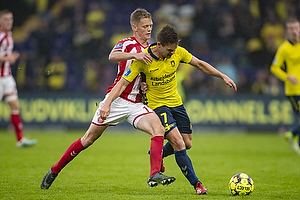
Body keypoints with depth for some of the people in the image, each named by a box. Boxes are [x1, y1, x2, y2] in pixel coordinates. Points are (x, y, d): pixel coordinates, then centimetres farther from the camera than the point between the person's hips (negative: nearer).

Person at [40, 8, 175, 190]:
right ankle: (54, 171, 18)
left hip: (136, 104, 5)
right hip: (117, 99, -5)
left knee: (158, 129, -22)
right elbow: (112, 56, -28)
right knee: (89, 139, 3)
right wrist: (135, 55, -43)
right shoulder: (128, 43, -5)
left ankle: (155, 175, -28)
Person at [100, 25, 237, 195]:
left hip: (176, 102, 6)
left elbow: (199, 64, 5)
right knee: (178, 143, -19)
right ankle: (196, 183, -11)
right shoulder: (143, 59, -22)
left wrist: (223, 76, 3)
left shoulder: (178, 52, -11)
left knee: (187, 143, 10)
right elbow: (123, 83, -20)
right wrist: (107, 103, -30)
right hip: (157, 104, -6)